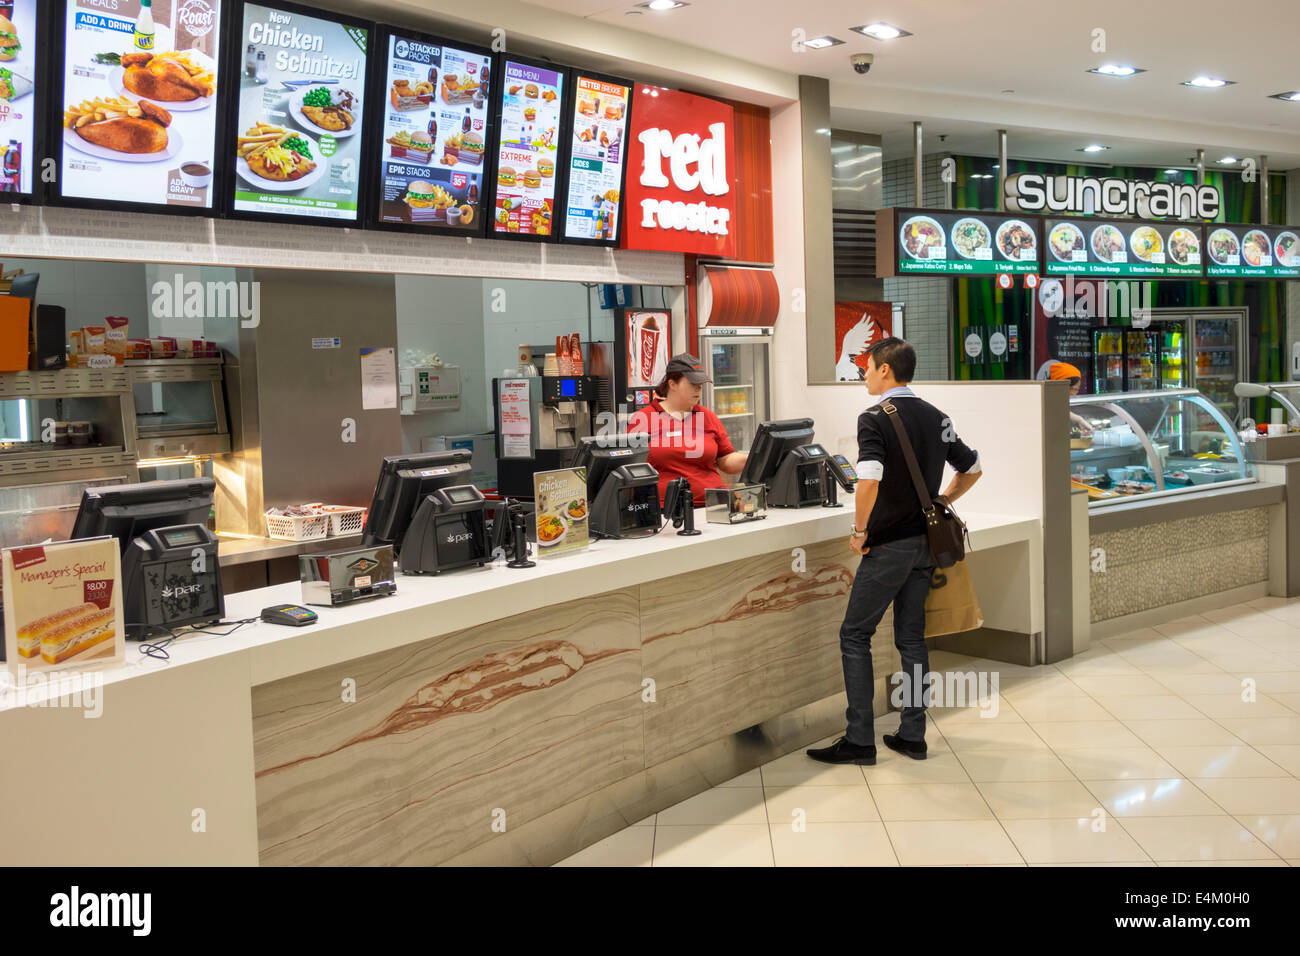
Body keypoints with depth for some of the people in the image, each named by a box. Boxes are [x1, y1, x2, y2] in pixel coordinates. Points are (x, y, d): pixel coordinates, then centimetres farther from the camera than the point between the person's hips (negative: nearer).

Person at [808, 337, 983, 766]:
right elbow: (972, 469, 18)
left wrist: (860, 530, -14)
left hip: (888, 544, -7)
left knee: (855, 635, 2)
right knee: (911, 637, 13)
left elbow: (869, 481, -27)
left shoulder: (874, 418, -14)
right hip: (925, 542, 7)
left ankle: (859, 741, 2)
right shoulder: (936, 417, 9)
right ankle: (913, 735, 17)